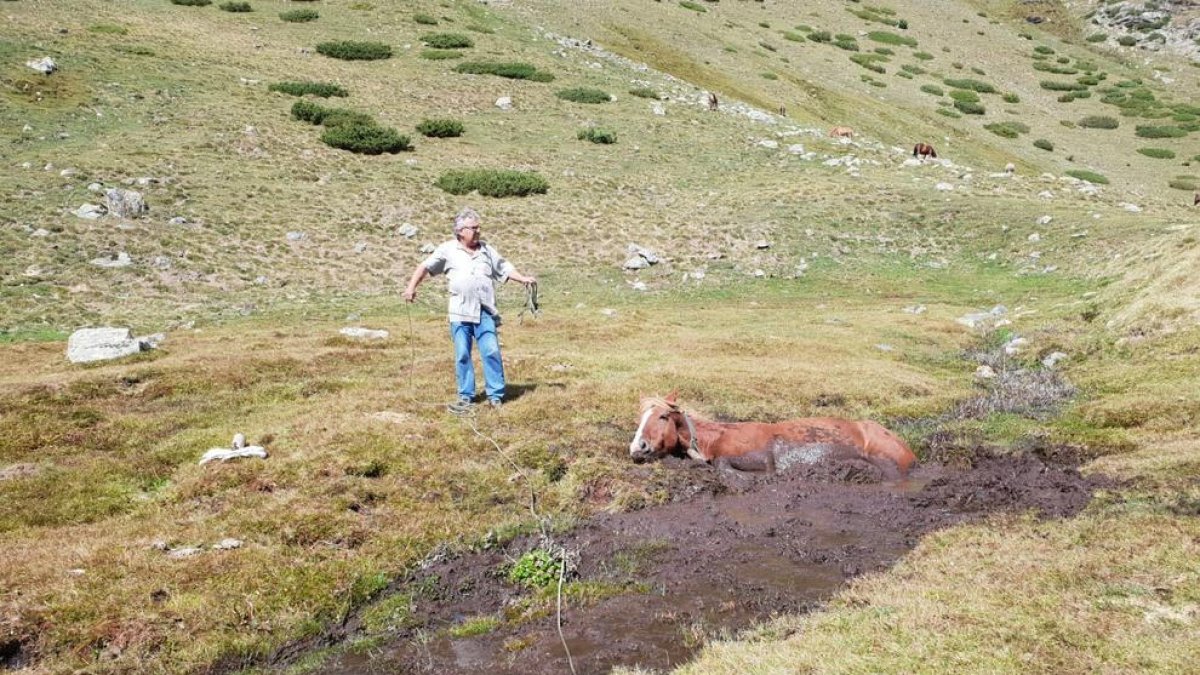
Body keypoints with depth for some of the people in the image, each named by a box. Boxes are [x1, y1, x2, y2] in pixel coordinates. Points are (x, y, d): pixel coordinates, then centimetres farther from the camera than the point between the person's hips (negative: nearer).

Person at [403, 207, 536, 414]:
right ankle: (466, 396, 14)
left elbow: (504, 268, 17)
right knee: (462, 356, 4)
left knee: (491, 352, -4)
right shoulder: (448, 250, 4)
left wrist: (523, 279, 2)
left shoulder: (487, 249, 13)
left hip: (485, 312, 1)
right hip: (460, 313, -1)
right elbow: (425, 267, 3)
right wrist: (412, 287, -8)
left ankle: (496, 395, 5)